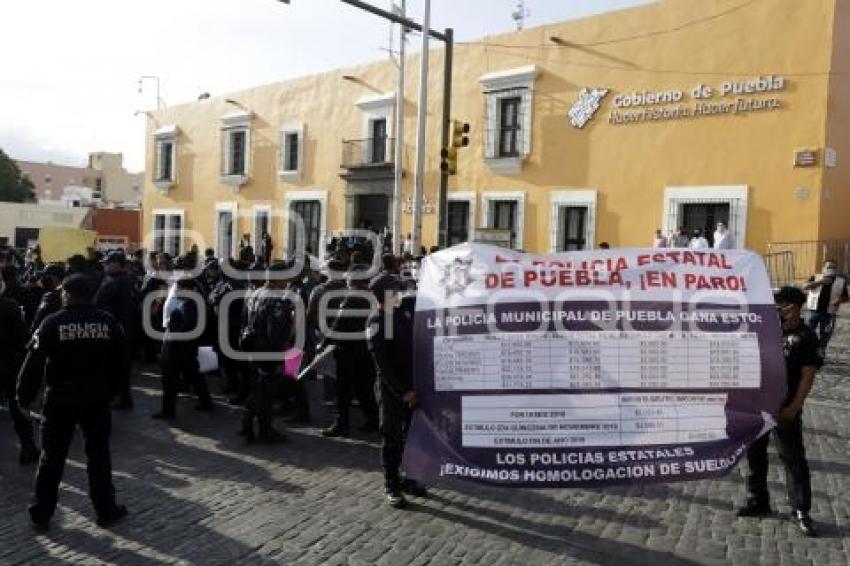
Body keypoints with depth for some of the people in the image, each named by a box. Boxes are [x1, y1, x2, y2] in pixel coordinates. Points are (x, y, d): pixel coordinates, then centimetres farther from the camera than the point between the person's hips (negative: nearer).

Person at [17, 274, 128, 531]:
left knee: (52, 456, 11)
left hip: (60, 397, -1)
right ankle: (106, 510, 17)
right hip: (97, 397, 1)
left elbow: (34, 363, -10)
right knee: (98, 453, 10)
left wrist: (25, 397, 0)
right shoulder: (108, 322, -2)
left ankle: (41, 513, 21)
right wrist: (110, 390, 16)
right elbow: (118, 363, 5)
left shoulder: (52, 323, -9)